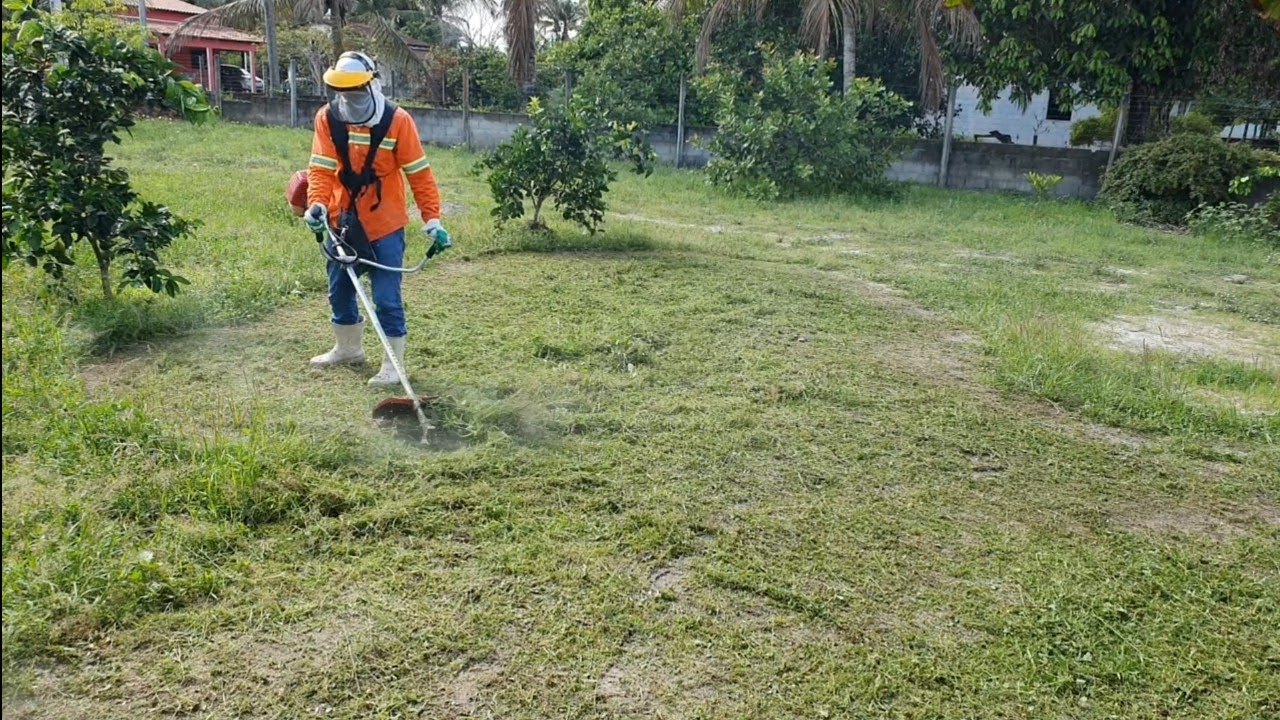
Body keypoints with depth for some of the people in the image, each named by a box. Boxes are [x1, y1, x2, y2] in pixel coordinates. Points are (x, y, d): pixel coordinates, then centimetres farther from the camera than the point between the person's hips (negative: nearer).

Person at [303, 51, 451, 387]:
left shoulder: (397, 121, -12)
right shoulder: (327, 119, -4)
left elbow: (419, 174, -10)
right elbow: (321, 169, -7)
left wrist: (432, 220, -13)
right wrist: (317, 204, -24)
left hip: (384, 225, -4)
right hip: (342, 223, 5)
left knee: (387, 299, -4)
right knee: (339, 290, 18)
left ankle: (392, 365, 9)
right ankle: (348, 348, 39)